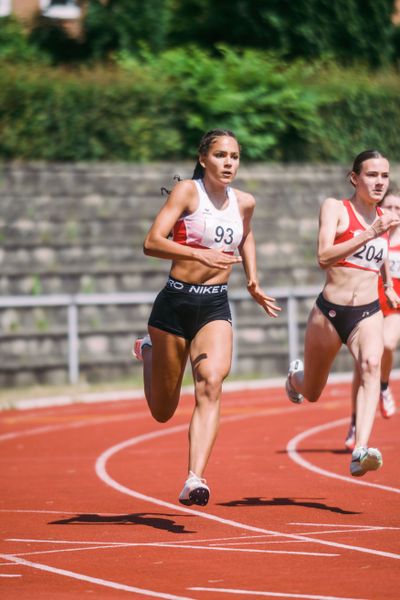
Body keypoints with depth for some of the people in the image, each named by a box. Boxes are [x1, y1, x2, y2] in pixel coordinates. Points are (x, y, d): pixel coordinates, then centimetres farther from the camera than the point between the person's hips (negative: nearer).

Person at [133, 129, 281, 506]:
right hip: (175, 303, -3)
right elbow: (152, 243, -18)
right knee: (163, 412, 10)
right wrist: (199, 253, -31)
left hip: (215, 307, 3)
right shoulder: (187, 191, -8)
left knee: (211, 384, -23)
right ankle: (149, 352, 43)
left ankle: (195, 481, -30)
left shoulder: (244, 203, 7)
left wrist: (252, 281, 22)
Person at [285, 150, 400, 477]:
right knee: (311, 394, 15)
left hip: (368, 313, 2)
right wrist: (370, 234, -29)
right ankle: (296, 375, 54)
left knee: (371, 365, -30)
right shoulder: (335, 208, -6)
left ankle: (361, 452, -44)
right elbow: (324, 257, -22)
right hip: (330, 311, -2)